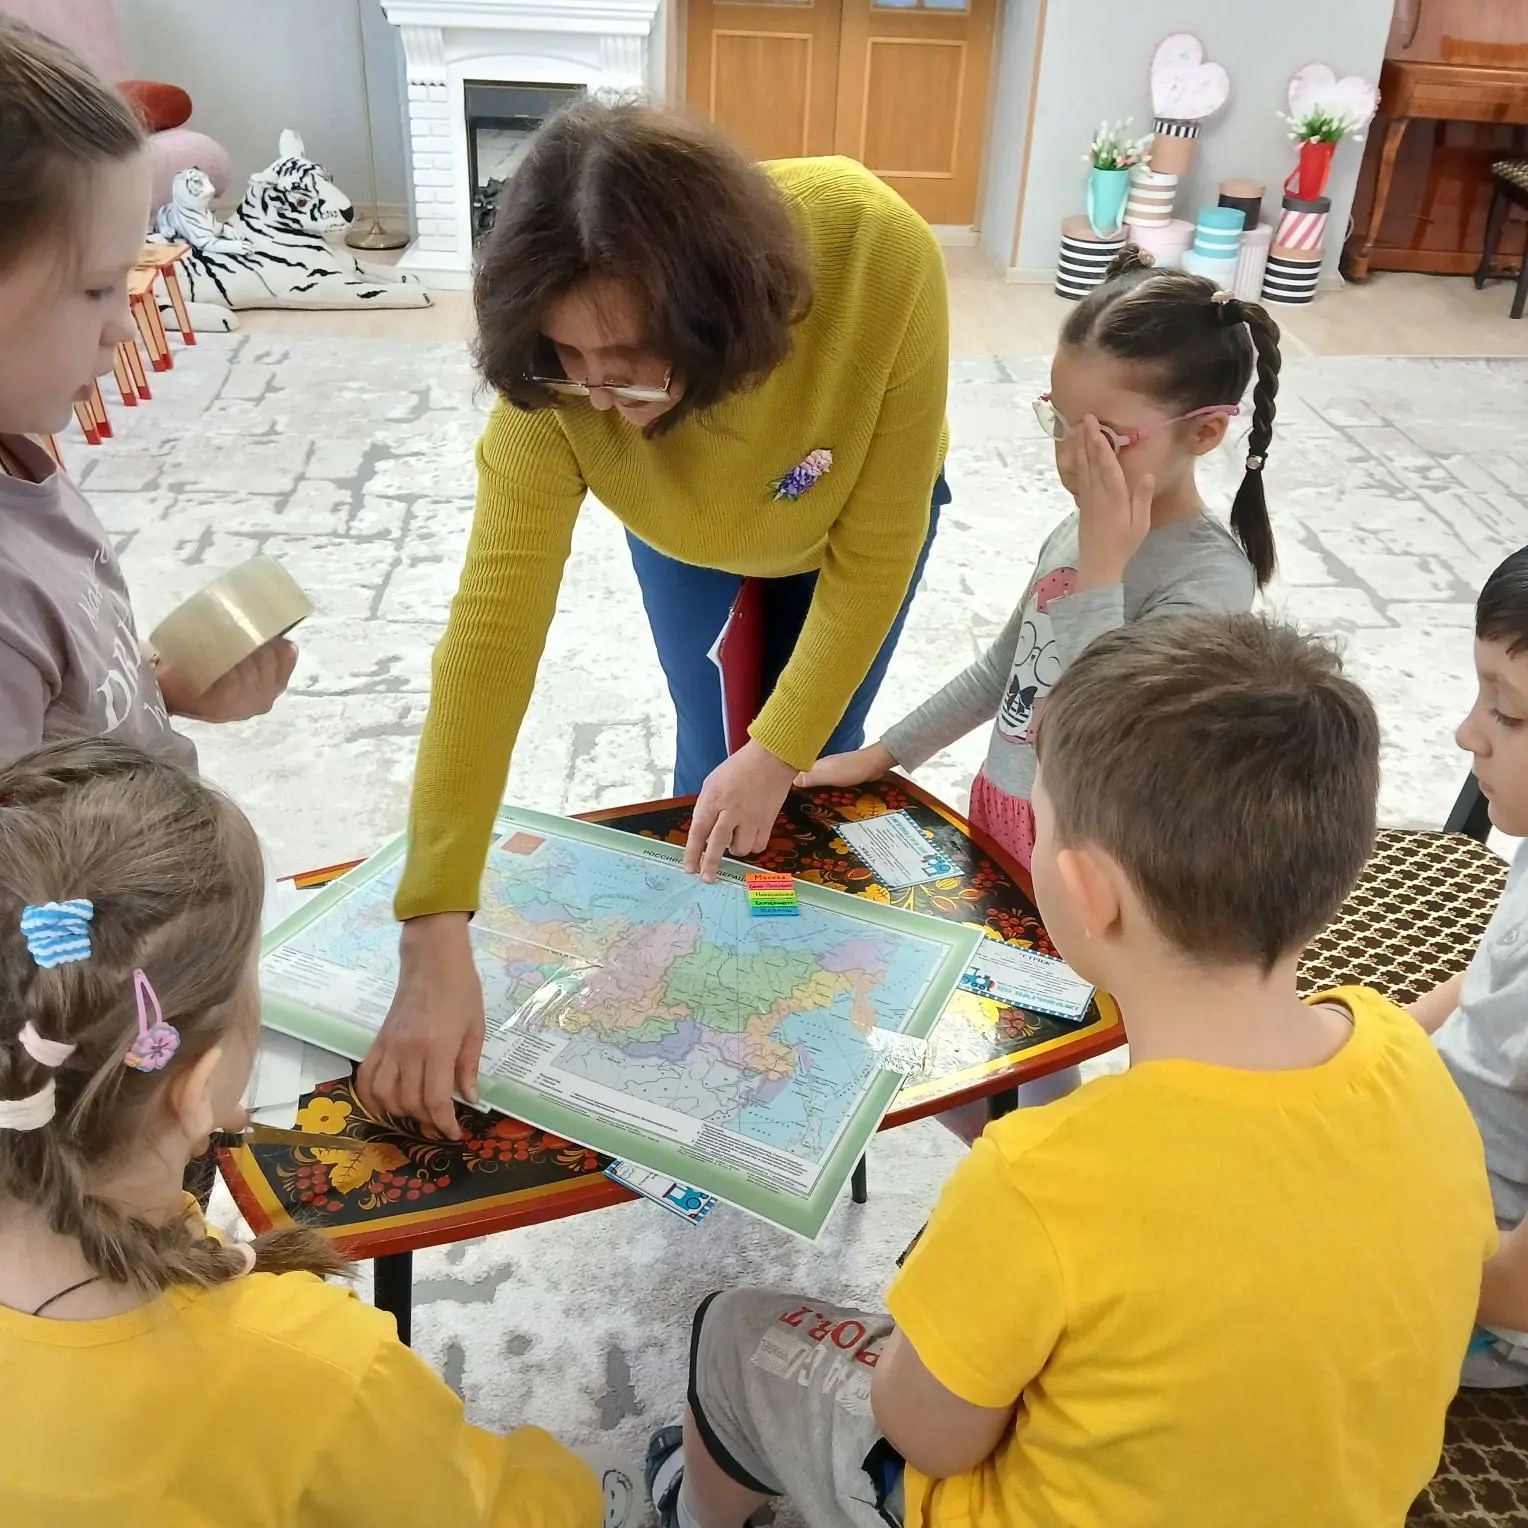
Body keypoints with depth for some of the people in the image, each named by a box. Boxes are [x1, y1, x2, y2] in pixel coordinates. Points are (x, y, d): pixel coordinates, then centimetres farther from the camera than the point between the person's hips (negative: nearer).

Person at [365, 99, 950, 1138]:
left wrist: (782, 751, -27)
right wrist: (435, 938, -47)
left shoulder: (881, 261, -43)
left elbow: (874, 553, -31)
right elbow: (495, 622, -43)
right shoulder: (558, 373, -39)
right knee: (711, 744, 10)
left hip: (850, 516, 0)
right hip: (682, 527, 1)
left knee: (817, 754, 9)